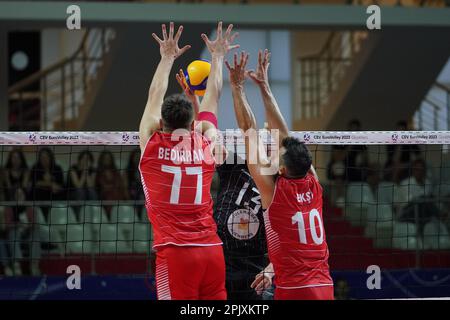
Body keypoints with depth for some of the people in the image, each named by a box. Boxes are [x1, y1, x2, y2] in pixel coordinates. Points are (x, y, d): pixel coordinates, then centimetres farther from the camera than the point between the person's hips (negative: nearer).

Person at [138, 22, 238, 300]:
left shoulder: (151, 144, 2)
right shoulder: (206, 144, 6)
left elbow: (155, 97, 16)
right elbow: (213, 98, 21)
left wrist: (167, 58, 29)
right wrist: (217, 57, 34)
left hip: (175, 253, -3)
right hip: (212, 251, 3)